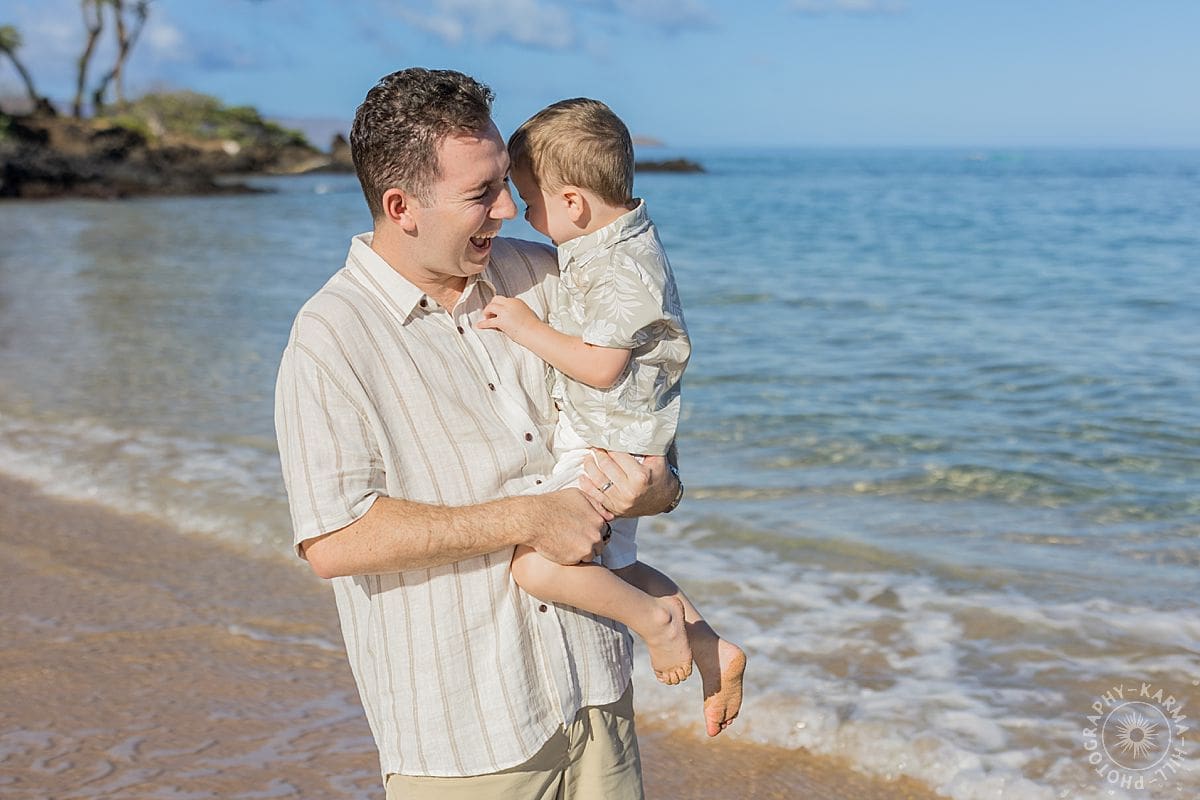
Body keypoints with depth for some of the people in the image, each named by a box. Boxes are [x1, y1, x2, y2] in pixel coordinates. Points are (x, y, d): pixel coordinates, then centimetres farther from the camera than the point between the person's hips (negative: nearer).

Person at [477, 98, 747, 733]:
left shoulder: (622, 269, -23)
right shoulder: (605, 248, 9)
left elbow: (602, 367, -26)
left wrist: (528, 329, -18)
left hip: (608, 454, -11)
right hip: (591, 446, 11)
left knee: (537, 564, -25)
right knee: (607, 566, 24)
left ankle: (653, 617, -3)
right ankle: (713, 651, 29)